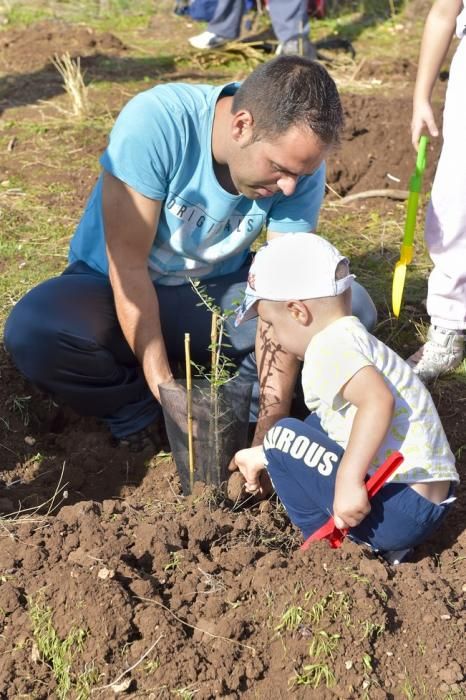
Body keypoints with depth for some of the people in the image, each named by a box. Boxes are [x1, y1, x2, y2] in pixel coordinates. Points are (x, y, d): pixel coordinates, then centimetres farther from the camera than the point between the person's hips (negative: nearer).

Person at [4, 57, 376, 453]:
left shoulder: (300, 158, -19)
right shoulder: (156, 121, -31)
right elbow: (128, 265, -27)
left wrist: (269, 427, -26)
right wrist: (165, 391, -29)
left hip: (217, 290, 2)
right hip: (115, 290, -2)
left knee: (353, 310, -18)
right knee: (33, 331, -34)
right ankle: (135, 406, -6)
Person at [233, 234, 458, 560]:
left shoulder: (328, 346, -14)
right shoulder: (354, 338, 17)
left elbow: (378, 400, -32)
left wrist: (348, 479, -33)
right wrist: (264, 454, 33)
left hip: (401, 512, -10)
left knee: (285, 437, -2)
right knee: (317, 425, 24)